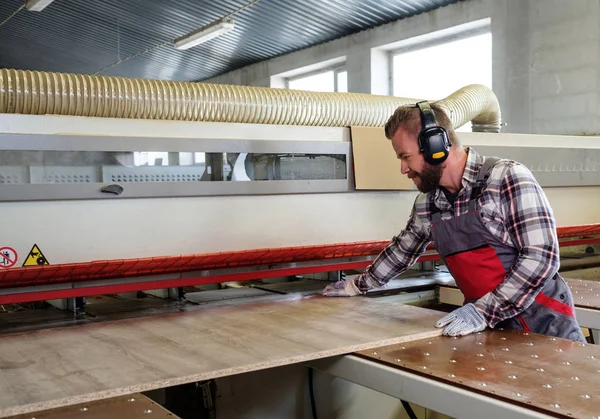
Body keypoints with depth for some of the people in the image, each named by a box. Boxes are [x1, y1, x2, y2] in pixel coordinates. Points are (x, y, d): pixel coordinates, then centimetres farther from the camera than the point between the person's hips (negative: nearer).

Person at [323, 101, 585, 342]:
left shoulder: (508, 178, -15)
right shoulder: (426, 203, 3)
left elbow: (540, 256, -19)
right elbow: (402, 249, 21)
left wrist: (483, 311, -23)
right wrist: (357, 286, 28)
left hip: (543, 324, -4)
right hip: (490, 327, 5)